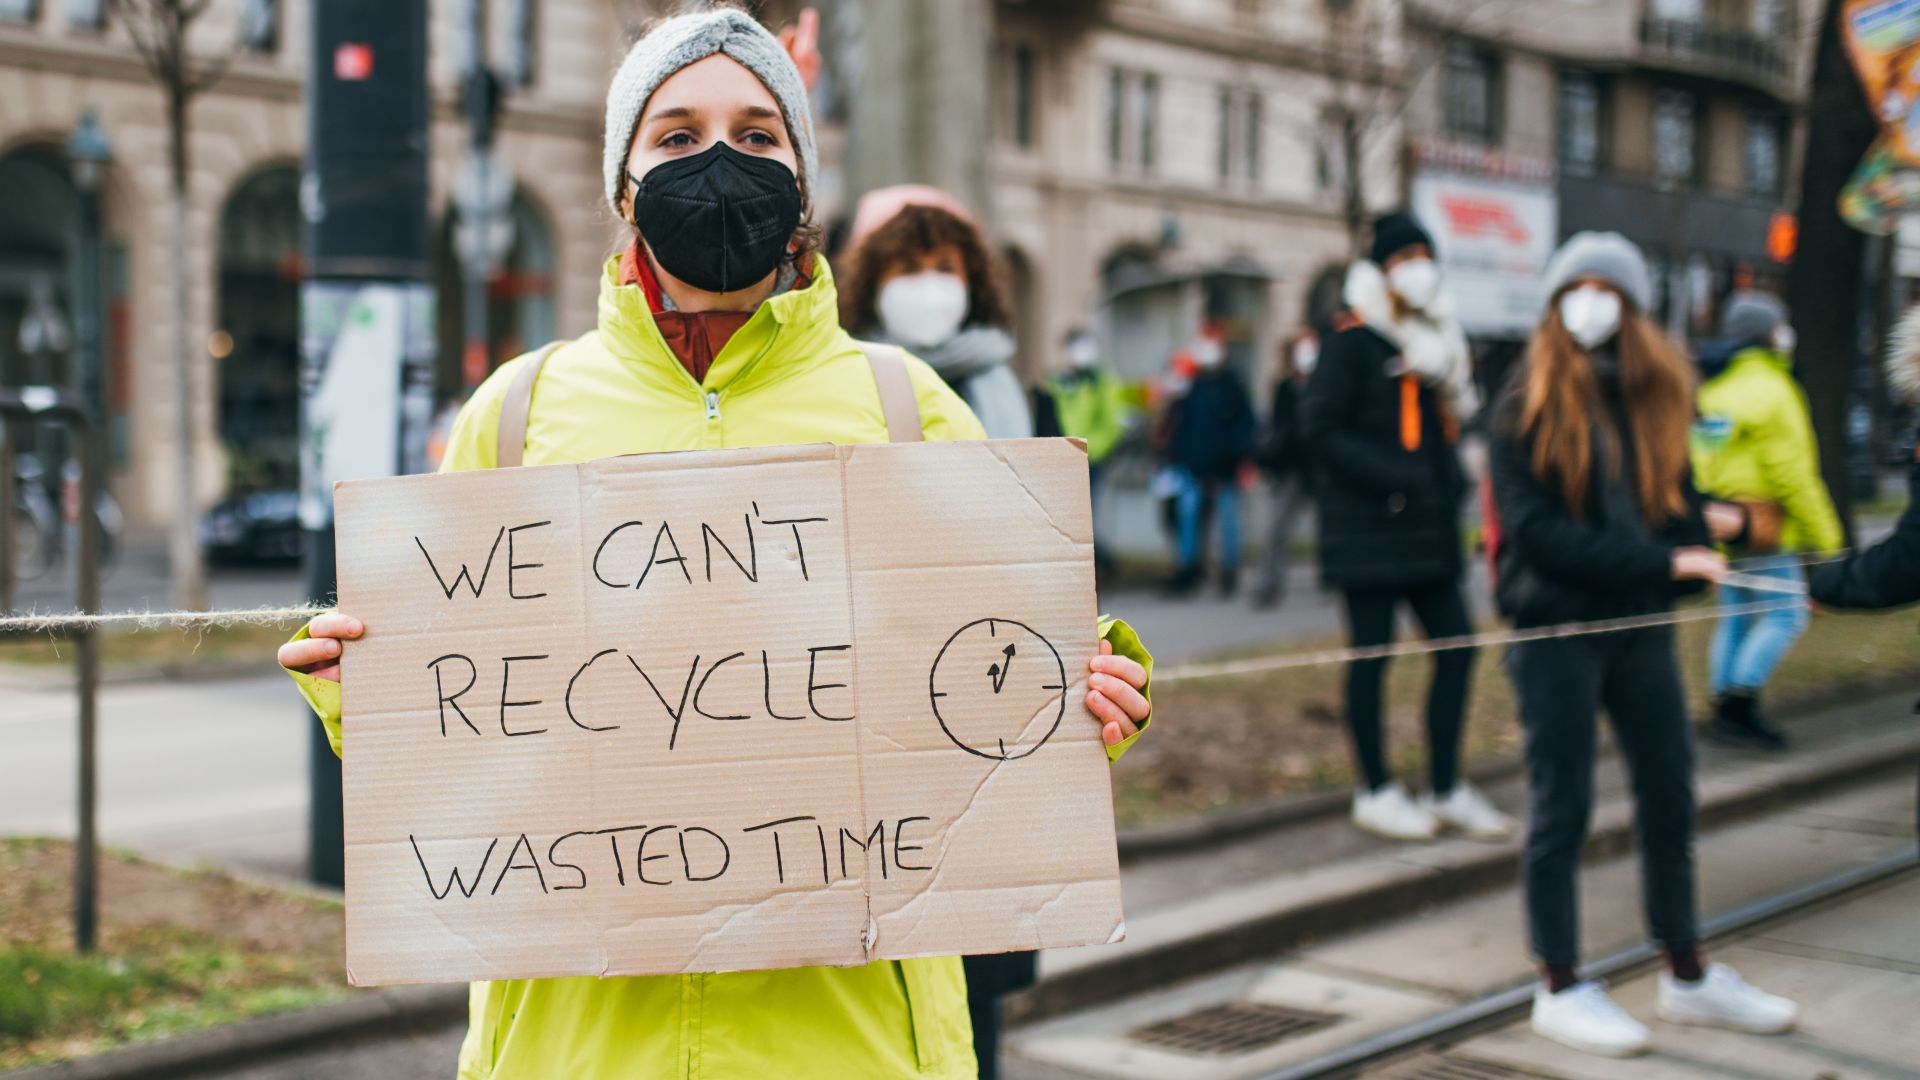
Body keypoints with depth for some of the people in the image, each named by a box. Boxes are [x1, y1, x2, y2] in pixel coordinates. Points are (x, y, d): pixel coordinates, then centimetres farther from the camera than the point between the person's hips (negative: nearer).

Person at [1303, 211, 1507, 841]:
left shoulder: (1437, 338, 14)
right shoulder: (1353, 340, -8)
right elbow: (1323, 430, -14)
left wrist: (1448, 482, 2)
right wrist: (1395, 479, -18)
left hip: (1428, 526, 7)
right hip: (1370, 528, -7)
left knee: (1456, 643, 5)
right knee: (1372, 652, 0)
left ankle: (1446, 789, 15)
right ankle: (1375, 793, 11)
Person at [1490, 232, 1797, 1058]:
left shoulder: (1657, 394, 8)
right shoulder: (1528, 405, -8)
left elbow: (1675, 500, 9)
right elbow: (1535, 531, -16)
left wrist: (1702, 538, -14)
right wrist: (1658, 560, -21)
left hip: (1640, 622, 5)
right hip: (1555, 626, -5)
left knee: (1670, 796, 12)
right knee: (1562, 807, 2)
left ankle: (1687, 976, 27)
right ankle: (1560, 989, 15)